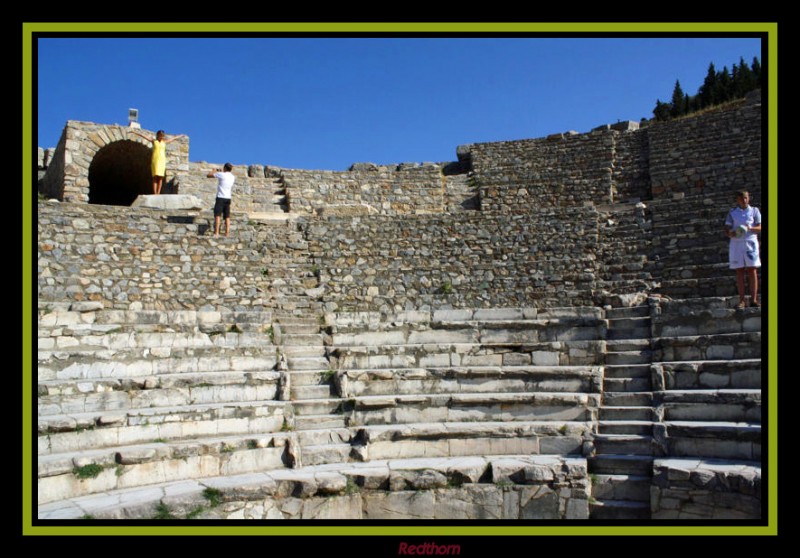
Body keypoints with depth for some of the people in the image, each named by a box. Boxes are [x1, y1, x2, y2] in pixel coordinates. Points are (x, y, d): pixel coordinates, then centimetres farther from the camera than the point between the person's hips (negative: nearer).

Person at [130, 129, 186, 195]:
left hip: (162, 160, 3)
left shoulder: (164, 142, 15)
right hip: (155, 160, -3)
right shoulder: (154, 141, 8)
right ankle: (155, 193, -15)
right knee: (155, 177, -10)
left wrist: (181, 136, 39)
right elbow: (143, 136, 10)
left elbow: (174, 138, 27)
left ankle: (158, 193, -4)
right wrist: (134, 132, 10)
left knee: (160, 177, -5)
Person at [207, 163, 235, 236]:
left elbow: (208, 175, -1)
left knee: (217, 215, -7)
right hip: (228, 198, 5)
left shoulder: (221, 174, -7)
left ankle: (216, 233, -15)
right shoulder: (232, 177, 11)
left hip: (220, 197, -5)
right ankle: (227, 233, -1)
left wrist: (215, 171, 17)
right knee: (227, 217, 4)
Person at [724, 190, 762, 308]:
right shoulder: (732, 213, 11)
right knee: (739, 271, -1)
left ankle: (753, 299, -4)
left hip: (750, 242, 0)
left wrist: (750, 228, -18)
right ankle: (742, 300, -1)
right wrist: (730, 234, -16)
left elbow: (760, 227, 3)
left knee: (752, 270, -5)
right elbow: (727, 230, 7)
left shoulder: (754, 211, 10)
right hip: (736, 243, 0)